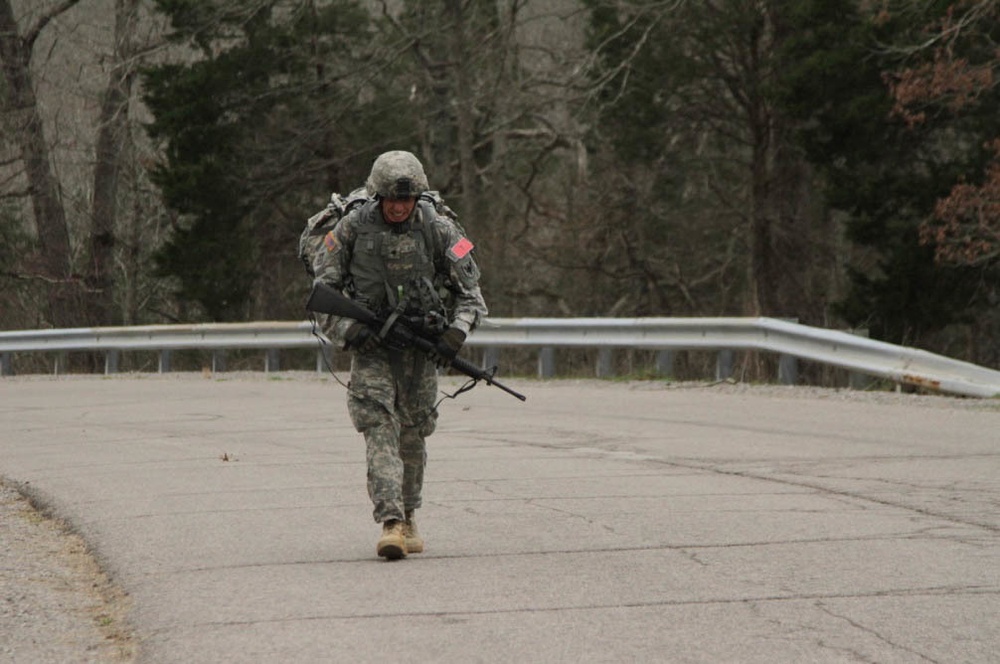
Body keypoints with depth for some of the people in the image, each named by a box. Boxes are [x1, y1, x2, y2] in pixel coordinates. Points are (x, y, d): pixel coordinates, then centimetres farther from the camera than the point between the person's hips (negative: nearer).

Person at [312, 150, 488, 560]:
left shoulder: (437, 230, -3)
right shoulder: (352, 228, -5)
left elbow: (469, 289, 3)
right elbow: (323, 287, 1)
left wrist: (457, 331, -14)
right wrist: (346, 329, -13)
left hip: (421, 345, 1)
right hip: (370, 344, -1)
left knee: (413, 434, 8)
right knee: (379, 427, -15)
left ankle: (409, 517, 27)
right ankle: (390, 523, -24)